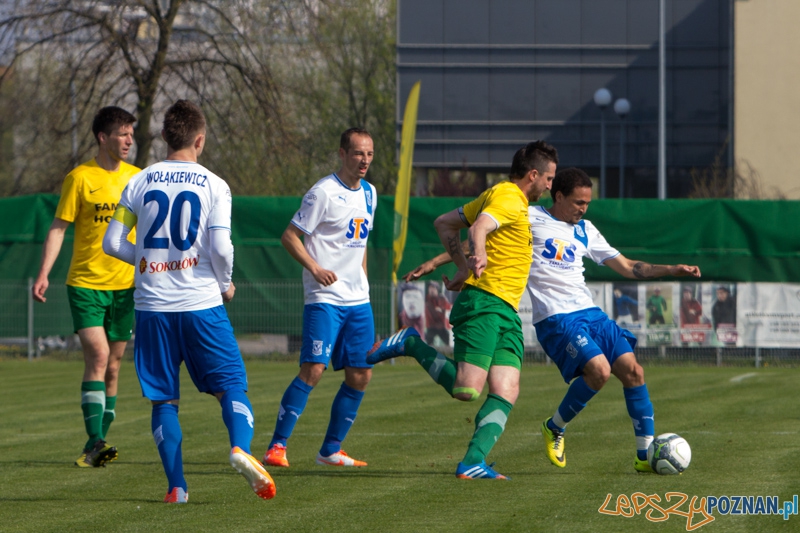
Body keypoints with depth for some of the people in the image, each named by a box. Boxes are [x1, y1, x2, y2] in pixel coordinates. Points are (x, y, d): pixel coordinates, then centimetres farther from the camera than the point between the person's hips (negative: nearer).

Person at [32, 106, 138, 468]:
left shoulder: (137, 178, 7)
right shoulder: (80, 178, -5)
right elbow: (59, 227, -3)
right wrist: (43, 274, -11)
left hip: (124, 285, 4)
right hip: (85, 283, -4)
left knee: (113, 366, 5)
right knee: (97, 356, -18)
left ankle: (95, 448, 13)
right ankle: (95, 442, -19)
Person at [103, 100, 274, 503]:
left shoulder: (140, 183, 5)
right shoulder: (213, 185, -2)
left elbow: (112, 243, 3)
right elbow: (220, 247, -11)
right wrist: (225, 284, 8)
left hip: (152, 306, 2)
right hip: (201, 303, -2)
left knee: (163, 399, 8)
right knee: (232, 384, 6)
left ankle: (176, 485, 2)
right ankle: (241, 447, -20)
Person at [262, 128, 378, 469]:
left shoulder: (369, 193, 13)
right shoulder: (324, 192, -10)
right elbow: (290, 236, -9)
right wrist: (314, 268, -21)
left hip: (358, 300, 8)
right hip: (325, 299, -8)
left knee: (360, 375, 4)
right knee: (313, 368, -17)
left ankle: (331, 450, 16)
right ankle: (277, 447, -12)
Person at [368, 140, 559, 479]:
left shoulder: (497, 195, 22)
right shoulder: (509, 199, -7)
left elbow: (445, 223, 25)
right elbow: (478, 229, -27)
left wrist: (463, 267, 18)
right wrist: (478, 258, -46)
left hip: (506, 312, 10)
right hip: (484, 302, -10)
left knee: (506, 393, -6)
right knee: (467, 389, -17)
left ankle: (473, 462, -13)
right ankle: (410, 344, 2)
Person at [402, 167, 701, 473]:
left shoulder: (585, 231, 18)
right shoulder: (530, 218, 1)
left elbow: (627, 267, 22)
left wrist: (673, 270, 11)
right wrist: (435, 262, -1)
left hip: (590, 312, 6)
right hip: (555, 318, -6)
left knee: (632, 371, -5)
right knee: (598, 370, -24)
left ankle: (646, 455, 3)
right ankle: (555, 428, 1)